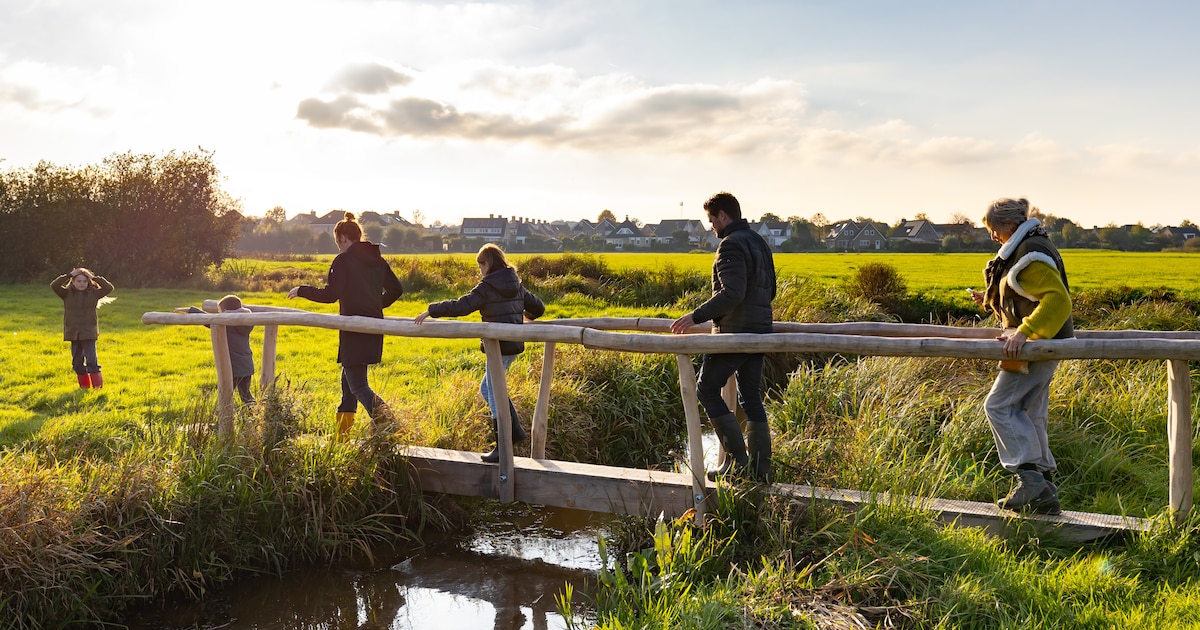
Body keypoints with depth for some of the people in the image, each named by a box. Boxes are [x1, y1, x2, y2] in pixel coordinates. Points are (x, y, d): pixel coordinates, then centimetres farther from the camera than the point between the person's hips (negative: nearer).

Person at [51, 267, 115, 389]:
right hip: (73, 333, 2)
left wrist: (94, 278, -8)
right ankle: (84, 385, 21)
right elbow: (54, 286, -11)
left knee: (91, 360, -10)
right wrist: (69, 275, -12)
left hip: (89, 333, -2)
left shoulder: (93, 293, 2)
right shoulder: (67, 293, 2)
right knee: (77, 362, 9)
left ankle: (98, 385, -6)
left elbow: (109, 288, -8)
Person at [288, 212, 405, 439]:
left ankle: (383, 416, -30)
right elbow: (396, 289, 15)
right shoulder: (377, 260, 11)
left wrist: (301, 290, -2)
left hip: (353, 330, -8)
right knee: (348, 380, 20)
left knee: (358, 385, -4)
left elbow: (330, 295, -17)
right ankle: (342, 435, 25)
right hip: (374, 329, 8)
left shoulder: (343, 260, -10)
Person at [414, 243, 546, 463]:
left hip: (499, 346, -8)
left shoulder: (487, 287, -12)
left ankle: (502, 448, 2)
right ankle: (515, 430, 17)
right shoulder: (516, 285, 11)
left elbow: (461, 306, -19)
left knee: (495, 395, -1)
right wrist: (525, 315, 39)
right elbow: (538, 307, 17)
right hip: (514, 345, 8)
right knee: (487, 389, 20)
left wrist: (431, 310, -12)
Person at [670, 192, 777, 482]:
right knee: (751, 398, 12)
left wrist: (696, 316, -21)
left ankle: (737, 459, -1)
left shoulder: (731, 245, -14)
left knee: (707, 390, 2)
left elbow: (732, 293, -24)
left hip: (735, 333, -9)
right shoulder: (760, 243, 17)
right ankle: (760, 468, 13)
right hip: (760, 331, 9)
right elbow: (769, 291, 23)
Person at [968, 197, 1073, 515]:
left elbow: (1057, 300, -28)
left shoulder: (1031, 254, -18)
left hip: (1036, 344, -11)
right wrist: (990, 299, 21)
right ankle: (1044, 493, 15)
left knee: (999, 405, -9)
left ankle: (1031, 478, -9)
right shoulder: (1020, 250, 16)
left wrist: (1024, 332, -35)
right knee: (1029, 415, 11)